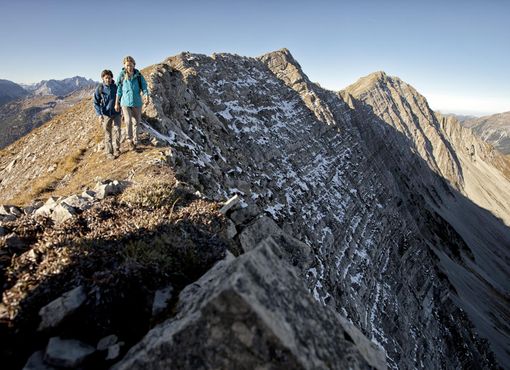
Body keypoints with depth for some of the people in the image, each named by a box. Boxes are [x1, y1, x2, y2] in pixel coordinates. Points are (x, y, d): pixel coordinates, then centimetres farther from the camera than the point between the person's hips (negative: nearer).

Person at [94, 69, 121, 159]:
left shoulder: (116, 87, 0)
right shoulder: (100, 88, -3)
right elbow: (96, 103, 0)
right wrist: (99, 114, -11)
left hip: (116, 113, 1)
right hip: (106, 114, -1)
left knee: (117, 130, -10)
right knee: (107, 134, 4)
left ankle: (116, 149, 5)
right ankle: (109, 152, 11)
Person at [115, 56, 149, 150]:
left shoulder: (138, 75, 0)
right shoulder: (121, 76, 0)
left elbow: (144, 86, -3)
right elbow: (118, 90, 4)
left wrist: (146, 95, -23)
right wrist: (116, 103, 5)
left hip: (137, 102, 1)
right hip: (125, 102, -1)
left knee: (136, 122, 8)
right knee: (128, 121, -17)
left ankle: (135, 141, 24)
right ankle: (130, 139, 3)